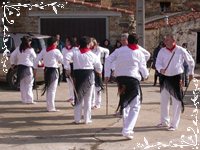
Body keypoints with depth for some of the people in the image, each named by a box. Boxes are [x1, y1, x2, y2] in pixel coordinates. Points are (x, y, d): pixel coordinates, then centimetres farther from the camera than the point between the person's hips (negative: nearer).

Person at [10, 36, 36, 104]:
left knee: (22, 84, 13)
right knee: (29, 84, 3)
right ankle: (29, 99, 1)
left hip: (20, 67, 5)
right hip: (28, 68, -5)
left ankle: (24, 99, 17)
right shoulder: (30, 50, -9)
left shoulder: (18, 49, 4)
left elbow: (12, 55, 6)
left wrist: (12, 63, 19)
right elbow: (35, 58, 0)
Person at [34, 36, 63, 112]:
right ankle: (51, 107, 0)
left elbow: (37, 59, 1)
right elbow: (62, 60, -7)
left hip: (46, 70, 6)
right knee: (52, 89, -1)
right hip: (53, 70, -6)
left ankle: (48, 106, 25)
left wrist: (35, 68, 9)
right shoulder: (56, 51, -13)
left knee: (48, 88, 17)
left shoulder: (44, 50, 3)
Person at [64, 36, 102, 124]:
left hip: (78, 75, 2)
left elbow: (67, 58, -15)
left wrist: (67, 69, -6)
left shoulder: (75, 53, 0)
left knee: (78, 97, 10)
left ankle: (77, 119, 11)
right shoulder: (92, 55, -1)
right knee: (88, 99, 7)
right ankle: (87, 119, 10)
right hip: (89, 75, -1)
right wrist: (99, 72, 26)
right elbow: (98, 66, 5)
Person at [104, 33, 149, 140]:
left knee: (124, 104, 20)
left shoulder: (120, 50, 4)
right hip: (133, 79, -4)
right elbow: (142, 68, 2)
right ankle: (127, 130, -15)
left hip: (120, 78, 4)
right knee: (135, 106, 0)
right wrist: (146, 75, 24)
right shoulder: (139, 53, -2)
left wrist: (107, 74, 7)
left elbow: (108, 60, 1)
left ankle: (126, 128, 27)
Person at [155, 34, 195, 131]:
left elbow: (191, 61, 7)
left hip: (176, 78, -4)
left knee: (176, 102, -3)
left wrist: (191, 73, 14)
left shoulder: (181, 51, -7)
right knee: (163, 101, 14)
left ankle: (174, 124, 6)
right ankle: (164, 121, 30)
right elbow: (158, 63, -6)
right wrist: (160, 69, -27)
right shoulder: (162, 51, -1)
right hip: (164, 78, 4)